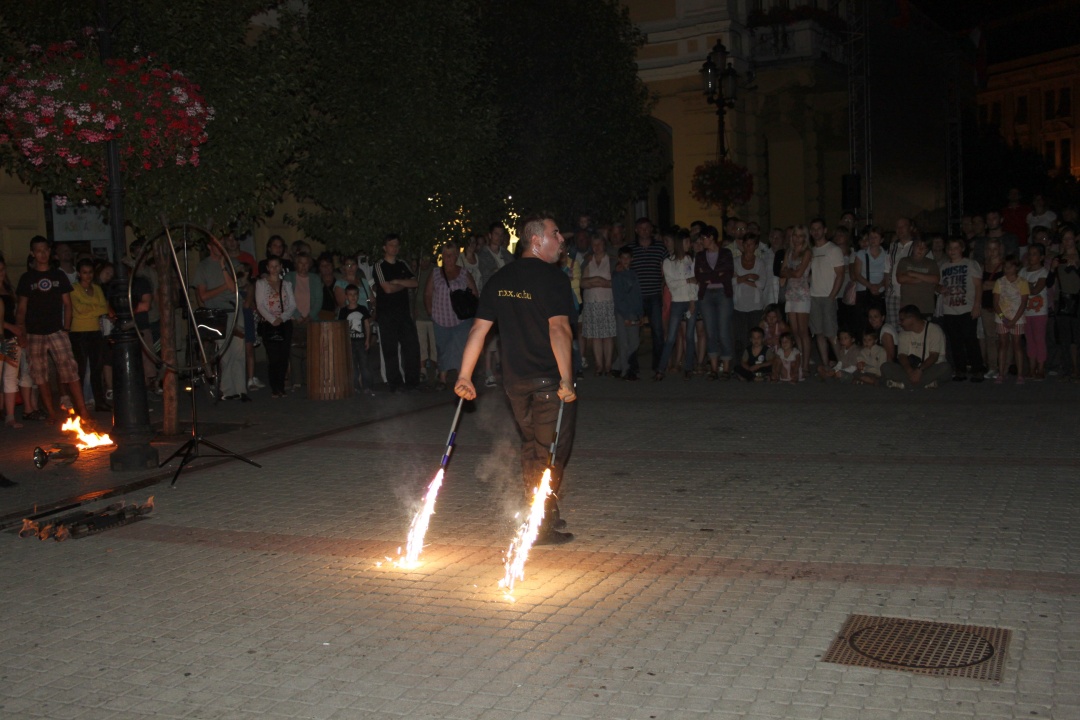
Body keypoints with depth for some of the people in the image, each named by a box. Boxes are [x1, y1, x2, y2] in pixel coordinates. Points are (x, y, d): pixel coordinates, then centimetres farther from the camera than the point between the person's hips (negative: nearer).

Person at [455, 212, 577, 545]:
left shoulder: (498, 280, 8)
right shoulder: (552, 277, -12)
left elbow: (479, 328, 6)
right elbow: (559, 329, -23)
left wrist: (465, 375, 8)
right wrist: (567, 379, -25)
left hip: (514, 380, 7)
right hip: (550, 380, -7)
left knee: (531, 446, 20)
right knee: (551, 451, 3)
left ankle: (545, 515, 32)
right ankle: (542, 527, 5)